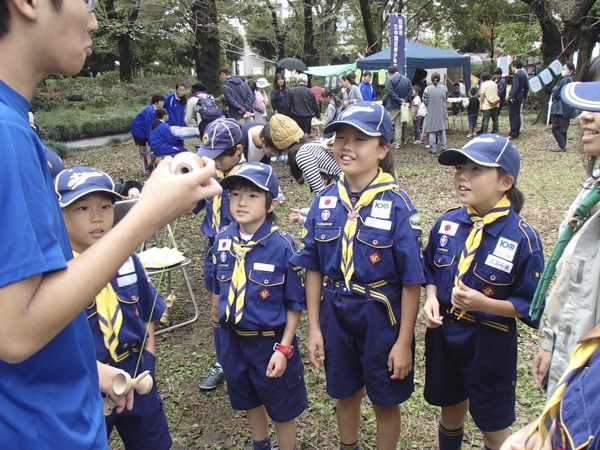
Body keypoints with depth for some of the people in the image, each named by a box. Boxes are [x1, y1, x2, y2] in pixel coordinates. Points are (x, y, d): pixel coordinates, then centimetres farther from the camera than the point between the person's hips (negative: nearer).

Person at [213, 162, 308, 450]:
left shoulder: (282, 245, -20)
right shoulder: (223, 239, -6)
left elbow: (295, 303, -13)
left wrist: (283, 348, -15)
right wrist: (223, 324, 12)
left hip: (271, 340, -5)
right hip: (232, 339, 5)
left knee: (281, 408, 15)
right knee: (248, 400, 26)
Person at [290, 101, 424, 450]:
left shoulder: (397, 205, -16)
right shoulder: (324, 201, -3)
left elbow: (411, 281, -13)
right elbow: (314, 269, 2)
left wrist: (404, 341, -12)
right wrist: (314, 327, 2)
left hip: (382, 319, -3)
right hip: (335, 316, 4)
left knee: (385, 401, 16)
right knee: (345, 393, 24)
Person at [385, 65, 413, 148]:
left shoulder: (390, 79, -9)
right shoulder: (406, 79, 10)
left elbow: (390, 92, -18)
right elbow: (410, 91, 5)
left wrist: (399, 100, -15)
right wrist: (404, 100, -3)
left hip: (392, 106, -6)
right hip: (402, 107, 6)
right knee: (399, 124, 10)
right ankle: (397, 143, 13)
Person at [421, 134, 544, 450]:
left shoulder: (522, 238, -18)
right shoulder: (447, 223, -5)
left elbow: (531, 305, -13)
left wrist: (484, 304, -26)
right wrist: (431, 298, -9)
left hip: (490, 344, -4)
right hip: (442, 334, 4)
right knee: (451, 410, 24)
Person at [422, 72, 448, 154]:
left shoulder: (427, 89, -11)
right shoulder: (444, 88, -2)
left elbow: (424, 101, -5)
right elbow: (446, 99, 10)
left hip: (431, 112, -3)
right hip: (442, 112, 3)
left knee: (432, 130, 3)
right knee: (442, 129, 15)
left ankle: (433, 149, 2)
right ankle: (443, 147, 17)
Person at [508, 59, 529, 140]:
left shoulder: (516, 74, -15)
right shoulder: (524, 74, 13)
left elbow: (516, 86, -24)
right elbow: (526, 87, 16)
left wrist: (512, 97, -20)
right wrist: (524, 97, 21)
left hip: (514, 98, -9)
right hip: (520, 98, 9)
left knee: (513, 116, -6)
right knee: (517, 115, 14)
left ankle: (513, 134, -6)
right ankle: (517, 133, 20)